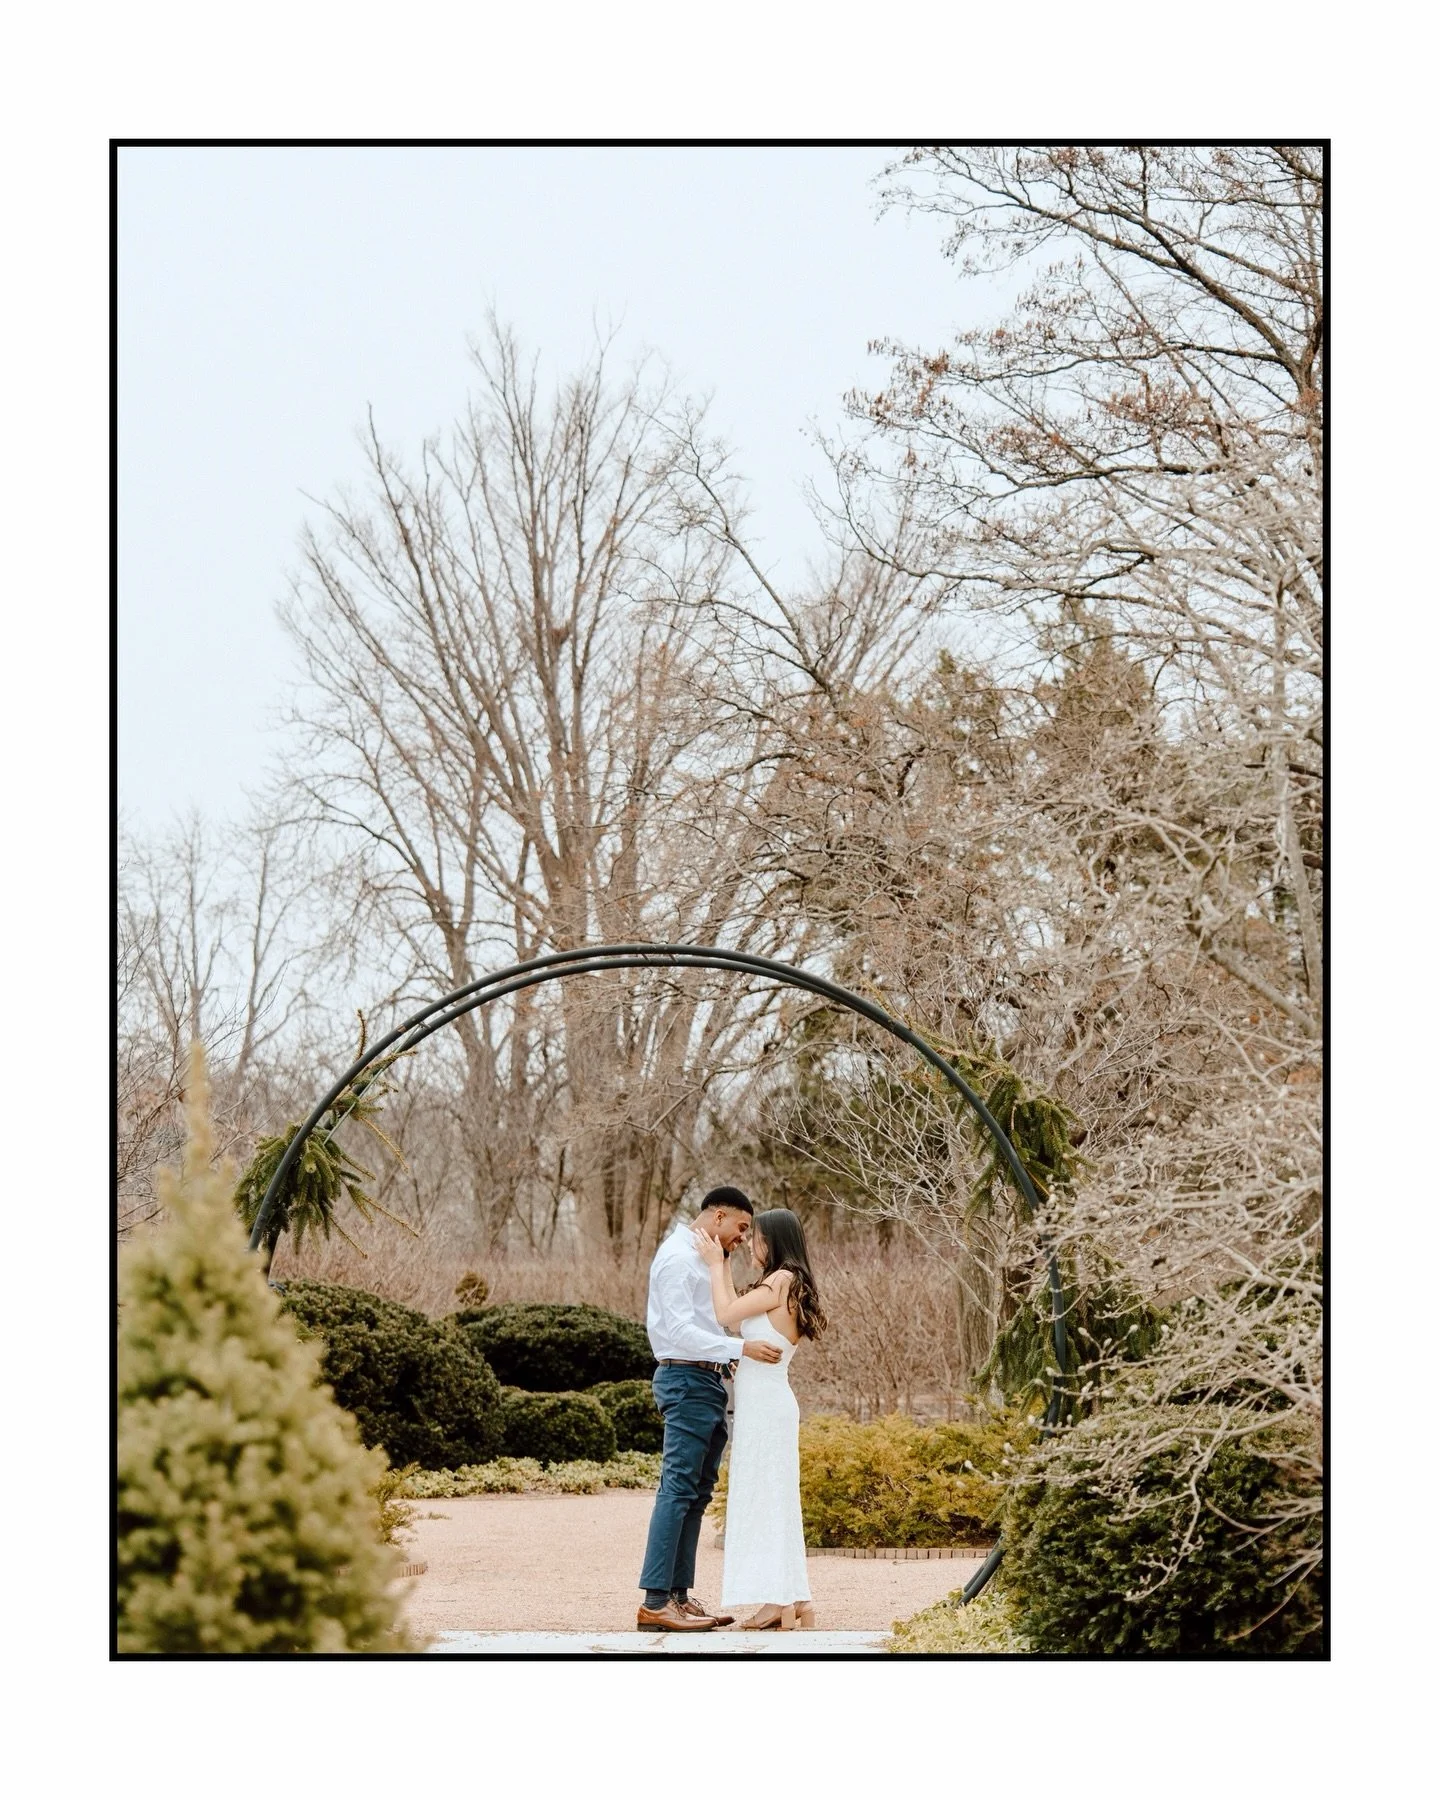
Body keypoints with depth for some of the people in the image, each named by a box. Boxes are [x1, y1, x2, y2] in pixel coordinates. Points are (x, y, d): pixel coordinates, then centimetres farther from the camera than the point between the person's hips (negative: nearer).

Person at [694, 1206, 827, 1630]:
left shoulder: (780, 1281, -13)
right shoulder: (789, 1285, 15)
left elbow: (726, 1314, -14)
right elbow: (737, 1316, 14)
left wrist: (715, 1265, -2)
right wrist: (723, 1266, 19)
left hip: (765, 1404, -10)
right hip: (768, 1403, 10)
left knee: (765, 1497, -6)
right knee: (773, 1500, 12)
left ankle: (781, 1603, -5)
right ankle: (793, 1601, 14)